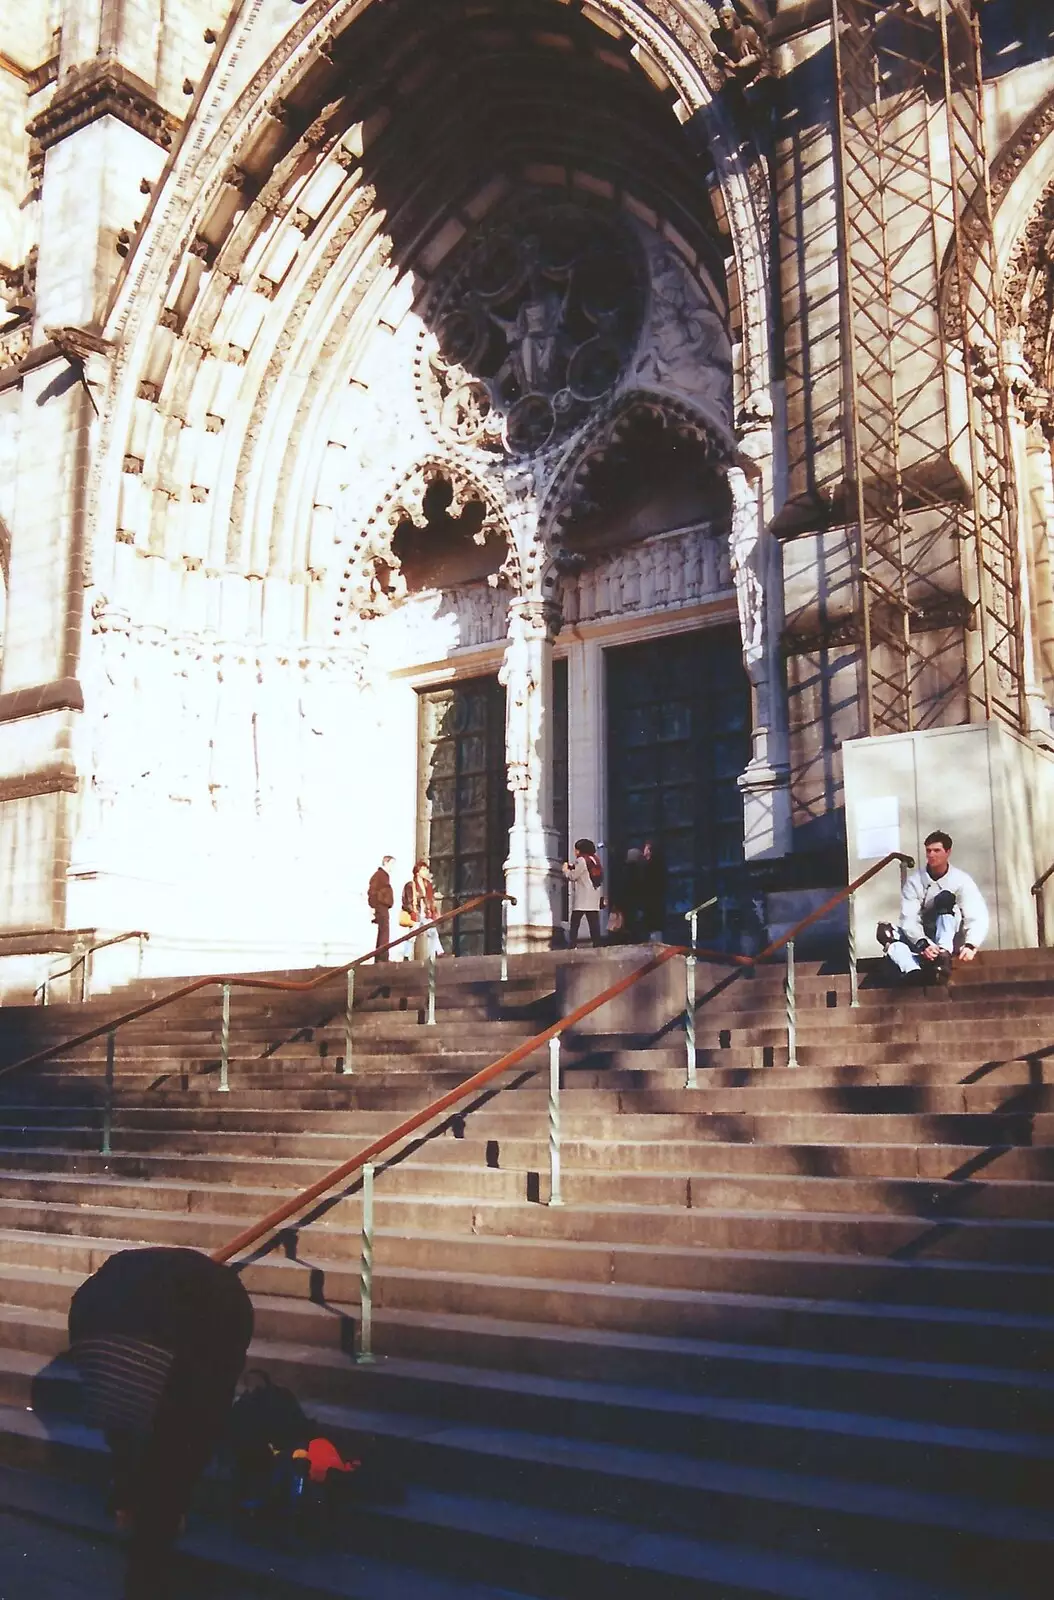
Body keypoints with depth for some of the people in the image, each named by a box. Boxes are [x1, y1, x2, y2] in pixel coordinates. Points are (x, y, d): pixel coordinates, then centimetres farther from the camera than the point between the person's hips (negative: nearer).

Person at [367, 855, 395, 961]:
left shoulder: (385, 875, 22)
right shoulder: (378, 874, -7)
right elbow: (372, 891, -15)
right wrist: (372, 907, -22)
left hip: (384, 908, 10)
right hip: (380, 907, -10)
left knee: (383, 933, 10)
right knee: (384, 933, -16)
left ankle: (379, 959, 13)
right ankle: (383, 958, -20)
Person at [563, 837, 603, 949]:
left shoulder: (581, 860, -8)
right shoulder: (595, 859, 17)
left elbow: (572, 876, -8)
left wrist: (566, 869, 10)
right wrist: (572, 868, 17)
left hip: (582, 900, -7)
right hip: (594, 900, 7)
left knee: (574, 926, -4)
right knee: (594, 926, 3)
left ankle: (571, 947, -10)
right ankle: (597, 947, -2)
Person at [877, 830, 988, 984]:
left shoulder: (961, 880, -10)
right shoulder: (914, 880, -6)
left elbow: (978, 918, -23)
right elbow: (909, 919, -18)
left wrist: (971, 945, -44)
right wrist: (923, 944, -39)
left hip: (949, 940, -2)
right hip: (920, 939, 2)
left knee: (946, 898, -27)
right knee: (884, 931, -25)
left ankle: (943, 957, -51)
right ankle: (915, 974, -55)